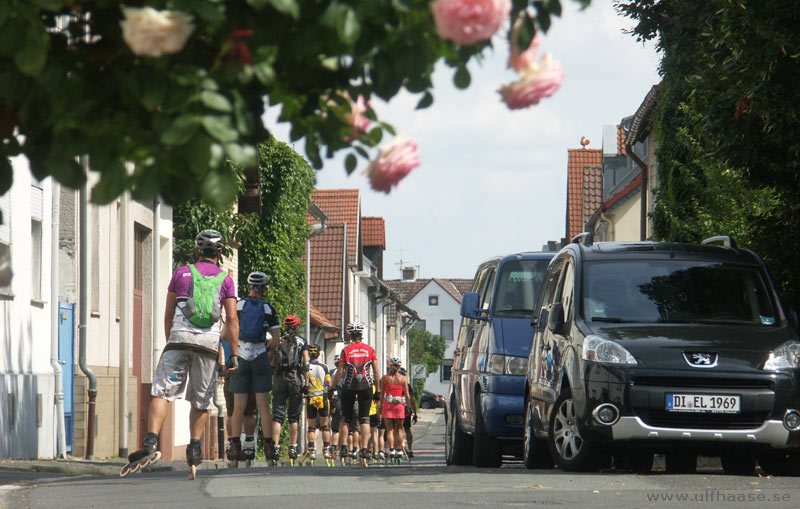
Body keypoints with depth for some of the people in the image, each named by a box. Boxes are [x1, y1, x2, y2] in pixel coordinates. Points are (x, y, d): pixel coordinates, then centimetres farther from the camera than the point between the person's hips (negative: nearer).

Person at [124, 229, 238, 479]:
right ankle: (194, 448, 8)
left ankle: (151, 440, -23)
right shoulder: (226, 280, 12)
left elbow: (168, 315, 16)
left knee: (161, 392, -6)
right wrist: (234, 355, 4)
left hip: (180, 337, -1)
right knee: (201, 400, 13)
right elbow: (232, 320, 3)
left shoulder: (182, 273, 14)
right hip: (209, 342, 1)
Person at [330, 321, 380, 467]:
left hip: (349, 387, -1)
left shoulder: (346, 350, -3)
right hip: (366, 387, 1)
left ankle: (343, 447, 3)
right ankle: (364, 450, -7)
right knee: (364, 419, 3)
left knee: (345, 418, 10)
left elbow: (340, 372, -5)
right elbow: (376, 371, 3)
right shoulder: (370, 350, 3)